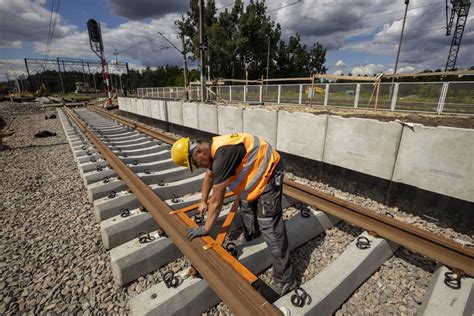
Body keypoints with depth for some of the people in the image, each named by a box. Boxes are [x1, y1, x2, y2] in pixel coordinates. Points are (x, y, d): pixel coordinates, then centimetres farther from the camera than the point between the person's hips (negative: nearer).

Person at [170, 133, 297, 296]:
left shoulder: (223, 154, -32)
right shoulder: (213, 148, -2)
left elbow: (217, 201, -25)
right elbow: (209, 176, 18)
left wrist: (205, 229, -12)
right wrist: (203, 201, 28)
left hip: (268, 172, -10)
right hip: (255, 171, 10)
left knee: (270, 227, -10)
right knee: (246, 204, 27)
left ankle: (285, 280, 4)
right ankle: (252, 233, 55)